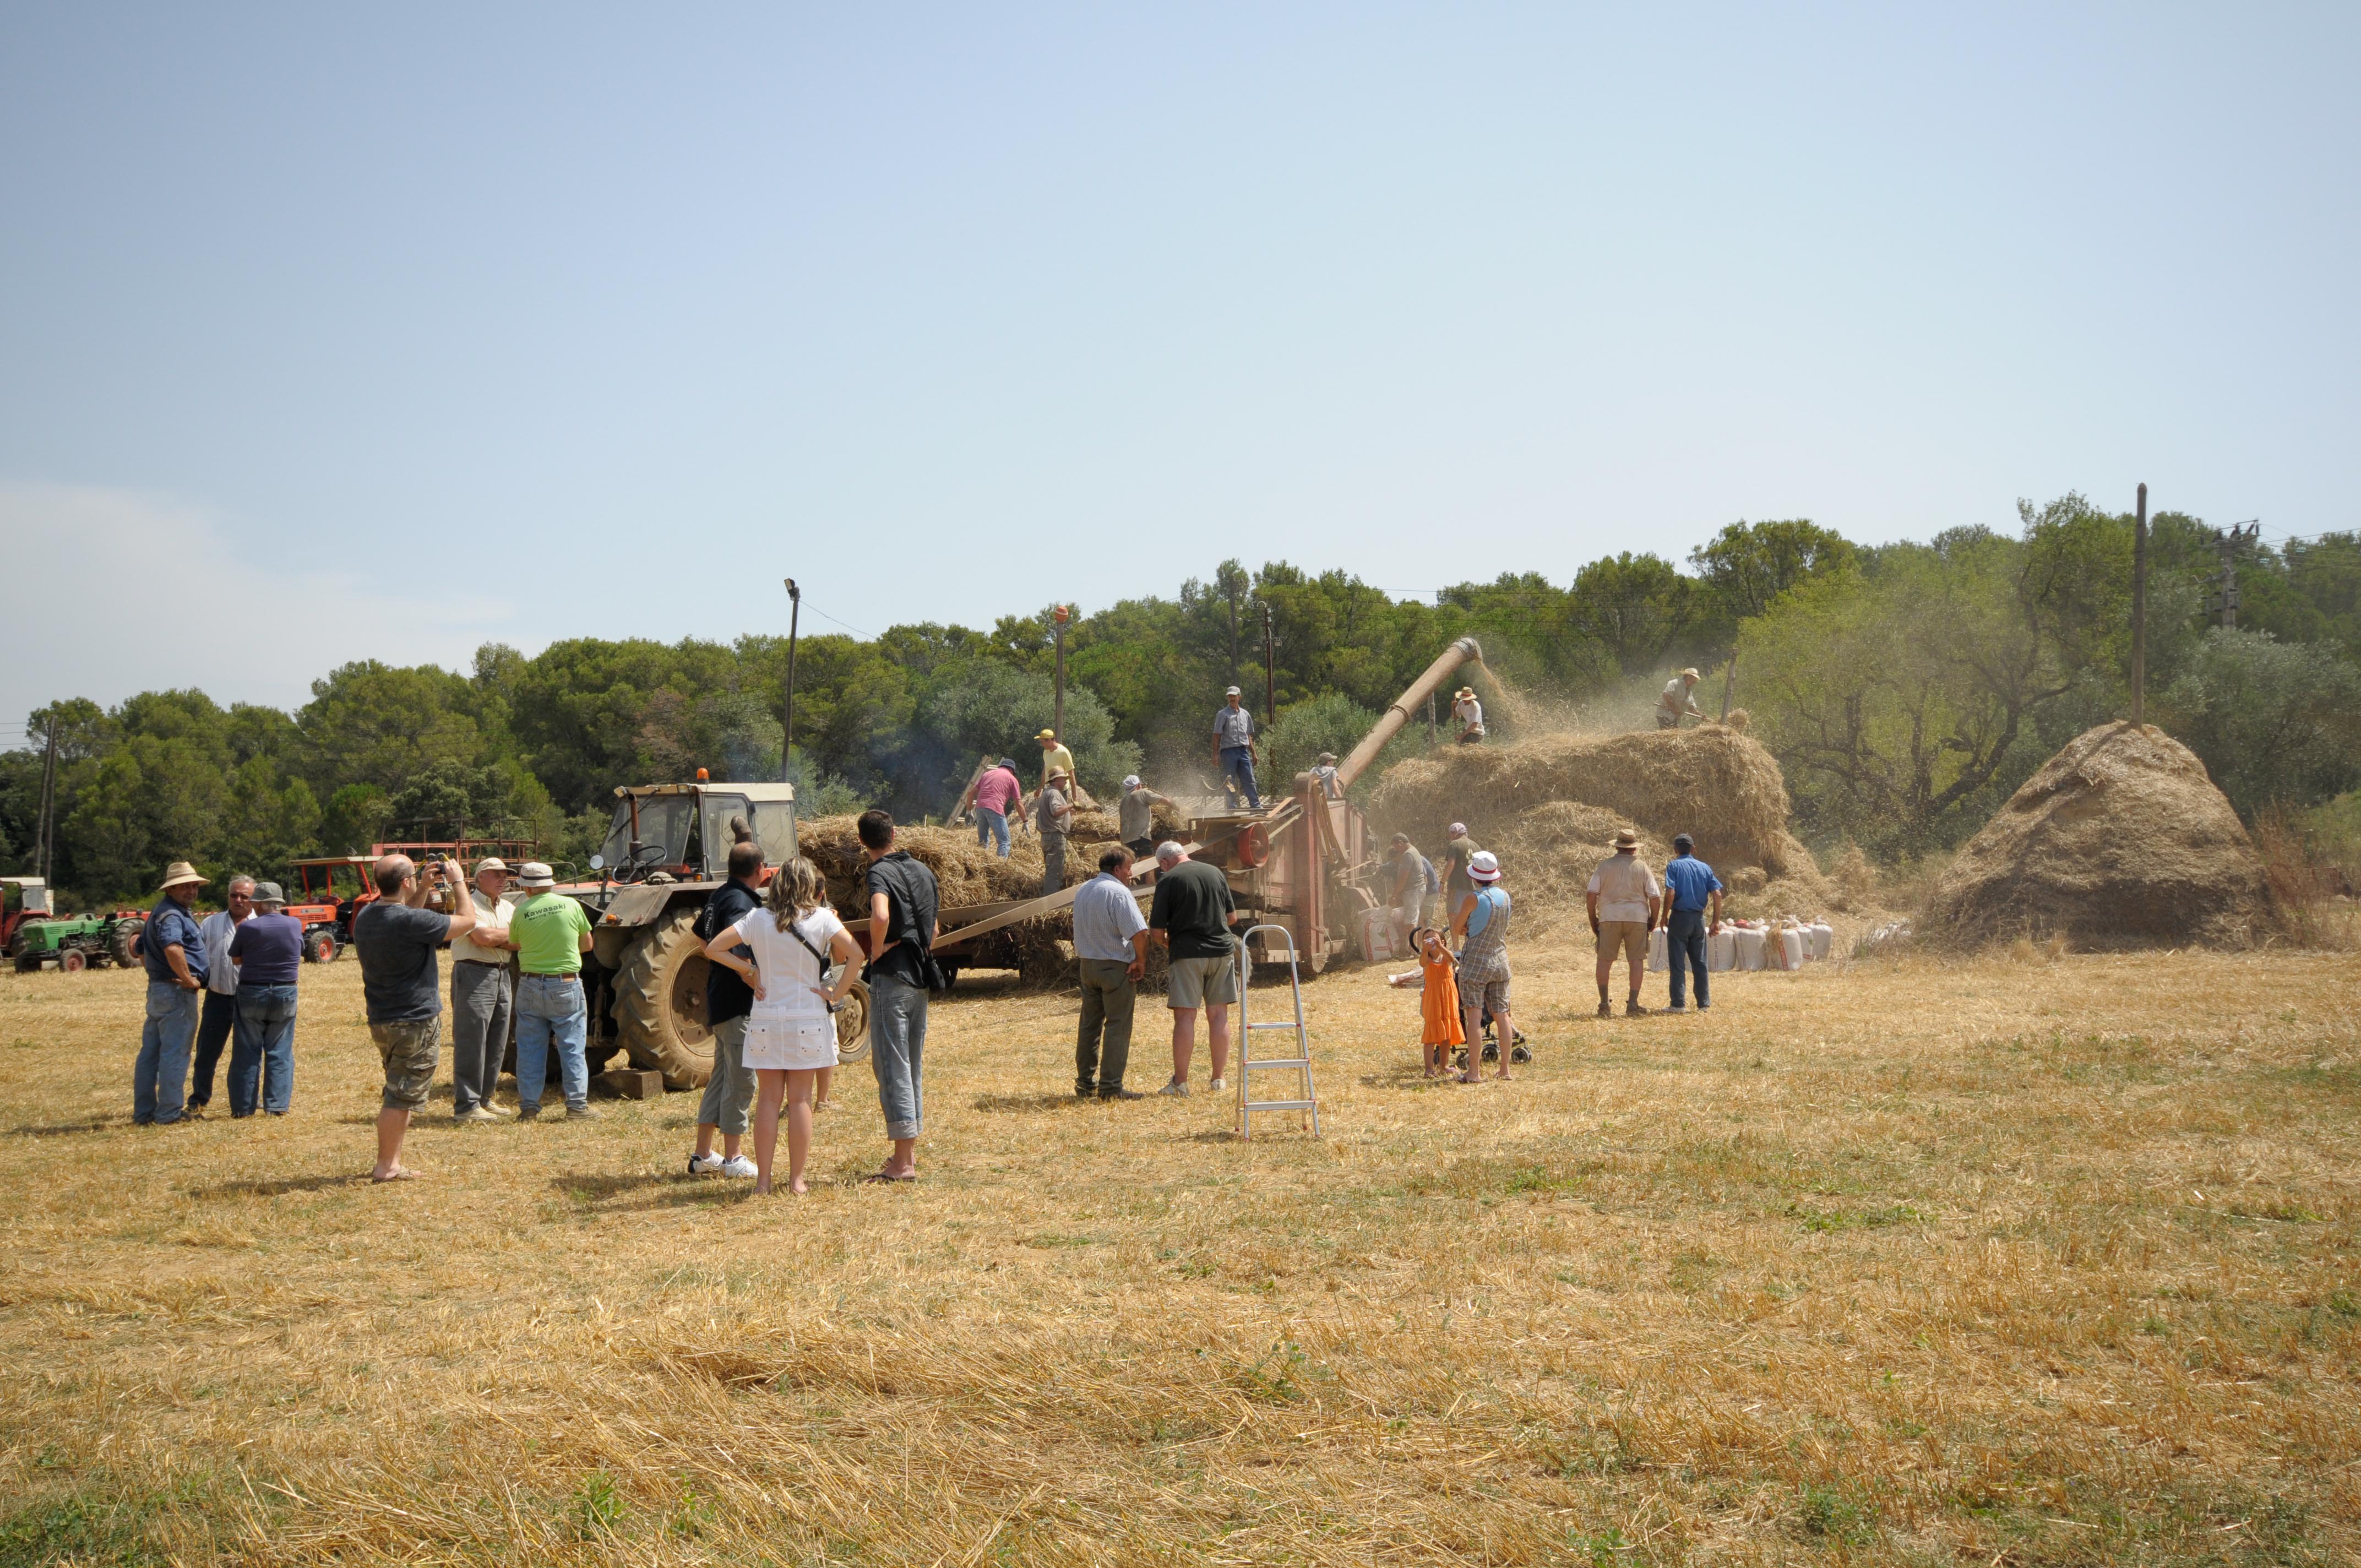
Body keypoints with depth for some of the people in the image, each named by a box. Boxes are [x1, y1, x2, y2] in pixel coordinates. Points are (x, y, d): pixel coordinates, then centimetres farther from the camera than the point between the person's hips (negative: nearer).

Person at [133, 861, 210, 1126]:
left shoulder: (159, 913, 19)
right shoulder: (172, 915, -16)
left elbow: (142, 950, 31)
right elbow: (172, 948, -35)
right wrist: (189, 979, -24)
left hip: (157, 988, 10)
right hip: (177, 992, -10)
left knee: (150, 1052, 12)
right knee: (175, 1053, -5)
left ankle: (143, 1113, 18)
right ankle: (168, 1114, -1)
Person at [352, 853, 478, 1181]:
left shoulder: (365, 917, 4)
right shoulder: (412, 921, -23)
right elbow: (467, 920, -13)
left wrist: (424, 889, 17)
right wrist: (456, 881, -1)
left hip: (381, 1019, 9)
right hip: (416, 1021, -9)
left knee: (399, 1093, 19)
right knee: (401, 1096, -1)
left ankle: (393, 1162, 23)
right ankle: (385, 1166, 2)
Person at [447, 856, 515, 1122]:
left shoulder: (508, 909, 17)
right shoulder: (470, 904, -6)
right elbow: (483, 936, -20)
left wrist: (496, 938, -13)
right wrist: (510, 934, -3)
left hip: (502, 976, 8)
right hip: (474, 974, -8)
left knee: (497, 1044, 11)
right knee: (471, 1043, -8)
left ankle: (483, 1099, 22)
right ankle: (466, 1106, -6)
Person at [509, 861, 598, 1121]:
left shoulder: (520, 912, -5)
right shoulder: (571, 905, -5)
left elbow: (516, 944, 9)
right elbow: (587, 944, 6)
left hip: (530, 985, 1)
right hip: (566, 986, -1)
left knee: (530, 1048, 9)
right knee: (572, 1047, 5)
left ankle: (528, 1106, 10)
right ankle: (577, 1104, 4)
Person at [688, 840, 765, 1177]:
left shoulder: (719, 896, 11)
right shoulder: (741, 902, -19)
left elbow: (701, 932, 25)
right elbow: (730, 947, -31)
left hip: (719, 1000, 10)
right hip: (740, 1003, -10)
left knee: (722, 1076, 16)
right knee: (741, 1080, -2)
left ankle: (703, 1155, 21)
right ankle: (733, 1159, 5)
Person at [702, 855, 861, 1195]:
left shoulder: (757, 918, 0)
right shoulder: (822, 918, -6)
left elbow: (713, 949, -1)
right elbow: (854, 954, -15)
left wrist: (749, 970, 3)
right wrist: (837, 993, -8)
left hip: (765, 1021, 2)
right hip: (807, 1020, -2)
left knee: (768, 1100, 7)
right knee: (800, 1101, 4)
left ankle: (763, 1180, 8)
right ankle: (797, 1180, 6)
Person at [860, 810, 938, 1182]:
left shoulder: (880, 873, -12)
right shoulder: (922, 871, 13)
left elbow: (881, 916, -32)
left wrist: (877, 950, -17)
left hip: (891, 976, -8)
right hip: (921, 976, 8)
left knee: (891, 1065, -5)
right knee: (913, 1064, 15)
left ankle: (902, 1163, -6)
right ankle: (910, 1150, 23)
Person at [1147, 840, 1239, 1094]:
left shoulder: (1168, 880, -5)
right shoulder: (1216, 873, 9)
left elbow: (1157, 930, -5)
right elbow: (1232, 916, 16)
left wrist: (1166, 942, 15)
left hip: (1187, 952, -4)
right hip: (1222, 950, 4)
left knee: (1185, 1017, -1)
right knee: (1218, 1015, 9)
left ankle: (1180, 1082, 2)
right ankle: (1220, 1078, 14)